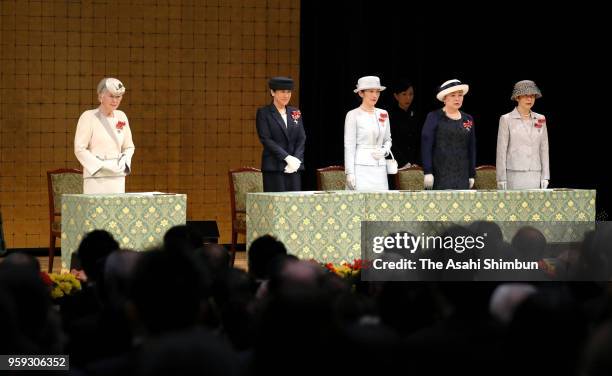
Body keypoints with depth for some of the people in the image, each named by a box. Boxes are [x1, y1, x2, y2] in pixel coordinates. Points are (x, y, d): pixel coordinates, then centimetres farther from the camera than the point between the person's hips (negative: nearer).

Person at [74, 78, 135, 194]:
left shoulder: (121, 117, 10)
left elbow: (129, 147, 18)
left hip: (118, 179, 5)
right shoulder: (88, 117, -5)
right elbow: (79, 149, -9)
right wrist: (102, 166, -16)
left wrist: (123, 162, -2)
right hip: (96, 178, -5)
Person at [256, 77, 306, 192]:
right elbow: (266, 140, -8)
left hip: (294, 167, 4)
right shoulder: (263, 113, 1)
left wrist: (296, 160, -6)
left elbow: (302, 139, 11)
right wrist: (287, 157, -16)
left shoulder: (295, 113, 15)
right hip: (274, 167, -4)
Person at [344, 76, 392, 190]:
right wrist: (349, 173, -11)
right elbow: (349, 146, -5)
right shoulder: (353, 115, -2)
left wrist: (384, 151, 1)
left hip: (379, 167, 5)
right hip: (360, 167, -5)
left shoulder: (383, 114, 13)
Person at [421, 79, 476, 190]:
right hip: (440, 175, -4)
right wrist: (428, 172, -12)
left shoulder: (468, 120, 12)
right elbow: (426, 145, -5)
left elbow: (471, 149, 15)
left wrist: (472, 175, 11)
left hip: (461, 175, 4)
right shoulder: (434, 117, 0)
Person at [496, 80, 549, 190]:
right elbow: (501, 151, -3)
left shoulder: (540, 119, 10)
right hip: (514, 175, -4)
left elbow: (544, 149, 12)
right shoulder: (506, 119, -1)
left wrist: (545, 176, 6)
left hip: (535, 176, 4)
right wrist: (501, 180, -7)